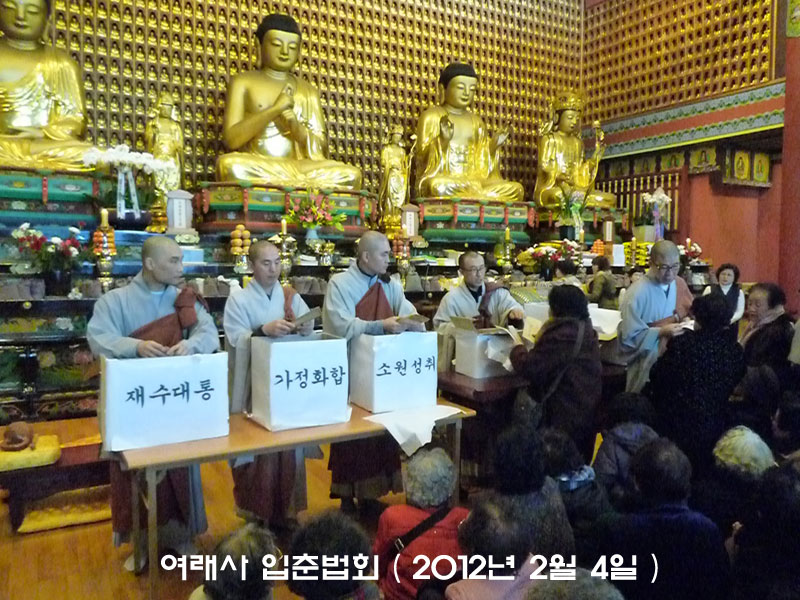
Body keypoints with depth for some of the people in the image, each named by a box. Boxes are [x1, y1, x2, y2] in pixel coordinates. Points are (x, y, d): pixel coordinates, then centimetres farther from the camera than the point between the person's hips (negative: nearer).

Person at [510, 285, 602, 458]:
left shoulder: (562, 335, -23)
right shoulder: (586, 330, 9)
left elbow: (529, 367, -21)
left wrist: (517, 349, -4)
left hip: (566, 416, -9)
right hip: (586, 410, 9)